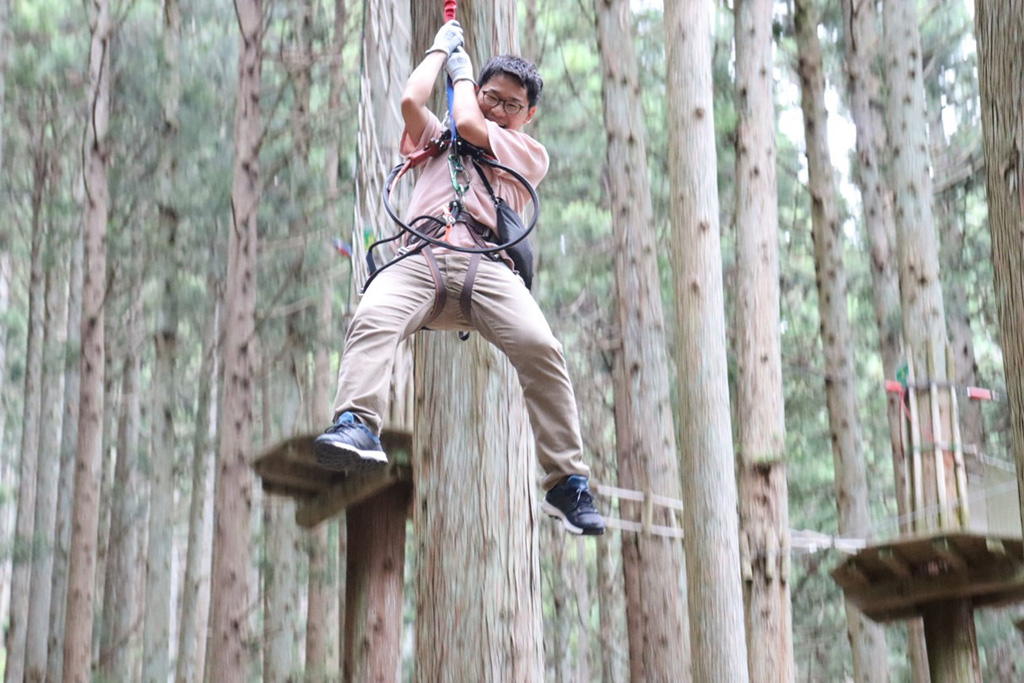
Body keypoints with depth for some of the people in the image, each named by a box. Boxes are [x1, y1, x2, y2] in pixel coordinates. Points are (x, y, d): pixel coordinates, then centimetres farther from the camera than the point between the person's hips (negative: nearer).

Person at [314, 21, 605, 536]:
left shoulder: (531, 155, 27)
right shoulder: (438, 139, 36)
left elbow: (467, 124, 13)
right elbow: (411, 100, 16)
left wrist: (461, 68, 31)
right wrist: (442, 48, 31)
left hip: (486, 263, -1)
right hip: (419, 257, 2)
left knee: (539, 347, -28)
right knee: (371, 320, -32)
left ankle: (568, 484, -25)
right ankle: (356, 427, -52)